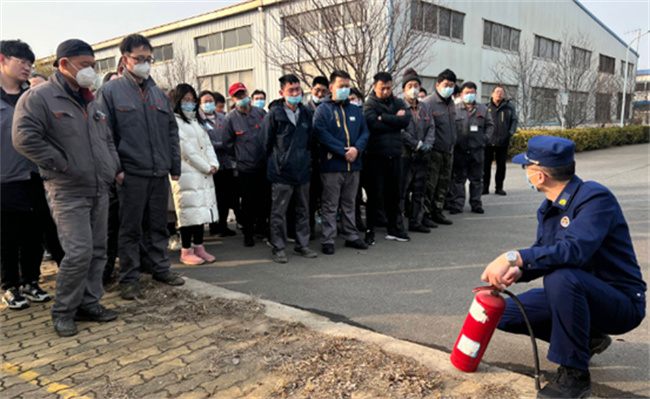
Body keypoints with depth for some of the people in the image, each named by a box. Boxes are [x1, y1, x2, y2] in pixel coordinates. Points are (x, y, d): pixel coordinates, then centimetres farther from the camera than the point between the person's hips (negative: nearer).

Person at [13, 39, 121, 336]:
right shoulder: (39, 98, -7)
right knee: (79, 252, -11)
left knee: (97, 250, 10)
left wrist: (116, 167, 14)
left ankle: (89, 303, 22)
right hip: (68, 193, -7)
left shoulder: (93, 103, 17)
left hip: (99, 190, 8)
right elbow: (24, 137, -17)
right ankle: (63, 312, 7)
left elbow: (108, 139, 26)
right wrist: (61, 164, -16)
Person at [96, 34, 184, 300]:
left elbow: (172, 132, 16)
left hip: (159, 173, 5)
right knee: (130, 229, 4)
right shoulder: (110, 91, -1)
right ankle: (129, 278, 14)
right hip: (131, 174, -5)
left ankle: (161, 268, 27)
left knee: (158, 226, 14)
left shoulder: (158, 93, 14)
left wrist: (175, 166, 11)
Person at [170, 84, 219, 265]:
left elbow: (207, 144, 16)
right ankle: (186, 251, 3)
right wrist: (206, 167, -10)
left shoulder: (196, 121, 21)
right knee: (189, 211, -6)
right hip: (186, 174, -8)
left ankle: (198, 247, 17)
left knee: (202, 210, 9)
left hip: (204, 174, 8)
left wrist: (214, 164, 0)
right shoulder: (174, 121, -5)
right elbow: (186, 150, -11)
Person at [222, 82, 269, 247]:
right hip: (245, 167, -3)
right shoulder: (230, 118, -4)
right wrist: (238, 158, 5)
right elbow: (228, 143, 3)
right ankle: (248, 233, 17)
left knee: (266, 199, 11)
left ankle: (261, 226, 32)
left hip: (265, 164, 3)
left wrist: (269, 155, 10)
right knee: (248, 202, 3)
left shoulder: (260, 112, 3)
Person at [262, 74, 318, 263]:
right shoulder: (274, 114, -6)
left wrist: (307, 159, 14)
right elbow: (266, 142, -1)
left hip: (303, 170, 5)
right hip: (282, 172, -5)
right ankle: (278, 248, 11)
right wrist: (275, 162, 3)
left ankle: (302, 244, 24)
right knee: (279, 212, 1)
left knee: (303, 210, 12)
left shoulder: (306, 113, 9)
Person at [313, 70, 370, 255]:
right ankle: (328, 240, 8)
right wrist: (344, 152, -16)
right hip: (332, 165, -5)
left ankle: (351, 236, 25)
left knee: (349, 203, 15)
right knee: (330, 205, 1)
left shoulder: (355, 110, 15)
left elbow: (365, 132, 10)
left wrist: (356, 148, -10)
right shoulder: (322, 110, -2)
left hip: (353, 164, 5)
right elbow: (322, 135, -13)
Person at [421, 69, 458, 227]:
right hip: (434, 150, -8)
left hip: (449, 150, 8)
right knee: (430, 184, -6)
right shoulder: (428, 103, -11)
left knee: (444, 183, 12)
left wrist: (452, 143, 20)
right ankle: (425, 214, 4)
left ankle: (437, 212, 23)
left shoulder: (451, 104, 15)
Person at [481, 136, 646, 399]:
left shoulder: (594, 198, -22)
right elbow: (542, 253, 8)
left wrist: (513, 257, -42)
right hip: (575, 295, 8)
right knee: (504, 314, 1)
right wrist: (518, 272, -14)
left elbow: (575, 250, -38)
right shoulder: (549, 207, 5)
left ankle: (574, 374, -21)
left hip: (620, 304, -8)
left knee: (561, 276, -38)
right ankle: (586, 340, 15)